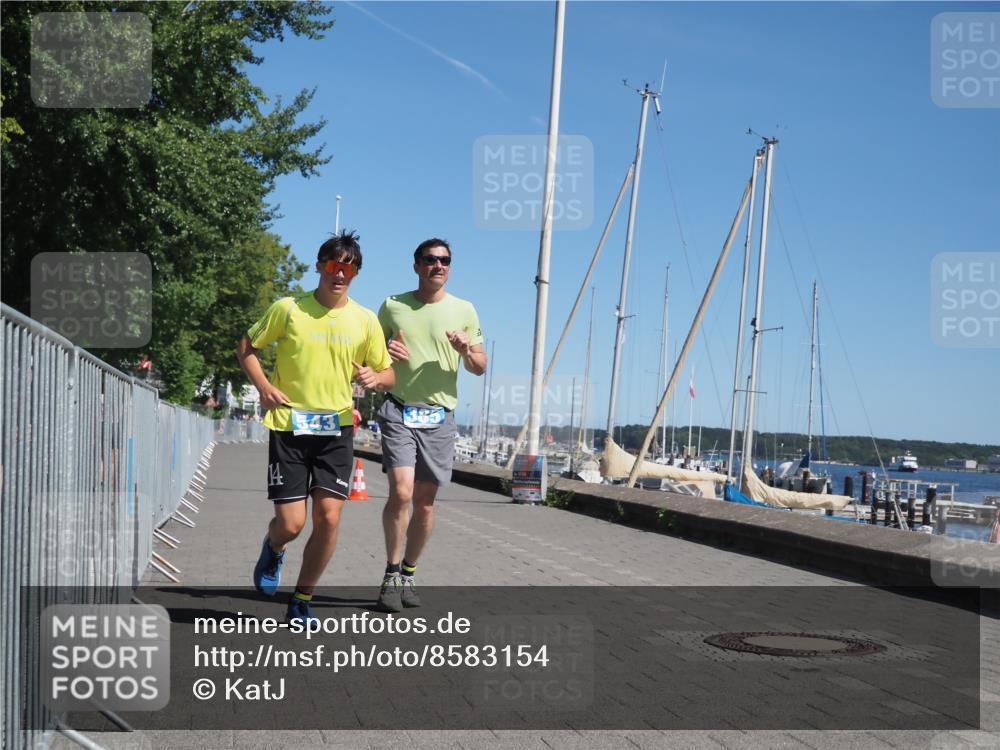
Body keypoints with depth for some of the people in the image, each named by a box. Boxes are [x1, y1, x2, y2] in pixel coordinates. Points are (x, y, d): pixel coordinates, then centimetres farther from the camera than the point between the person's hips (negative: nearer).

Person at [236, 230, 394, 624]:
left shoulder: (365, 320, 3)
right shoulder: (288, 309, -2)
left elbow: (388, 375, 10)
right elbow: (246, 347, 9)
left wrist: (375, 377, -14)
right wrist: (265, 387, -7)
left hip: (336, 428, 2)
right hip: (289, 425, -2)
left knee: (329, 518, -8)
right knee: (291, 524, -5)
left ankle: (301, 603, 11)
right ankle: (273, 547, 34)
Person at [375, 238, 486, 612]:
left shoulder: (463, 311, 7)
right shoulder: (392, 306, 6)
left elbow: (480, 368, 10)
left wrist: (466, 351, -12)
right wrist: (385, 353, -9)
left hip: (440, 416, 2)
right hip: (398, 410, -2)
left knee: (425, 500, 5)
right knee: (401, 493, -16)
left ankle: (408, 574, 21)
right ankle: (391, 574, 0)